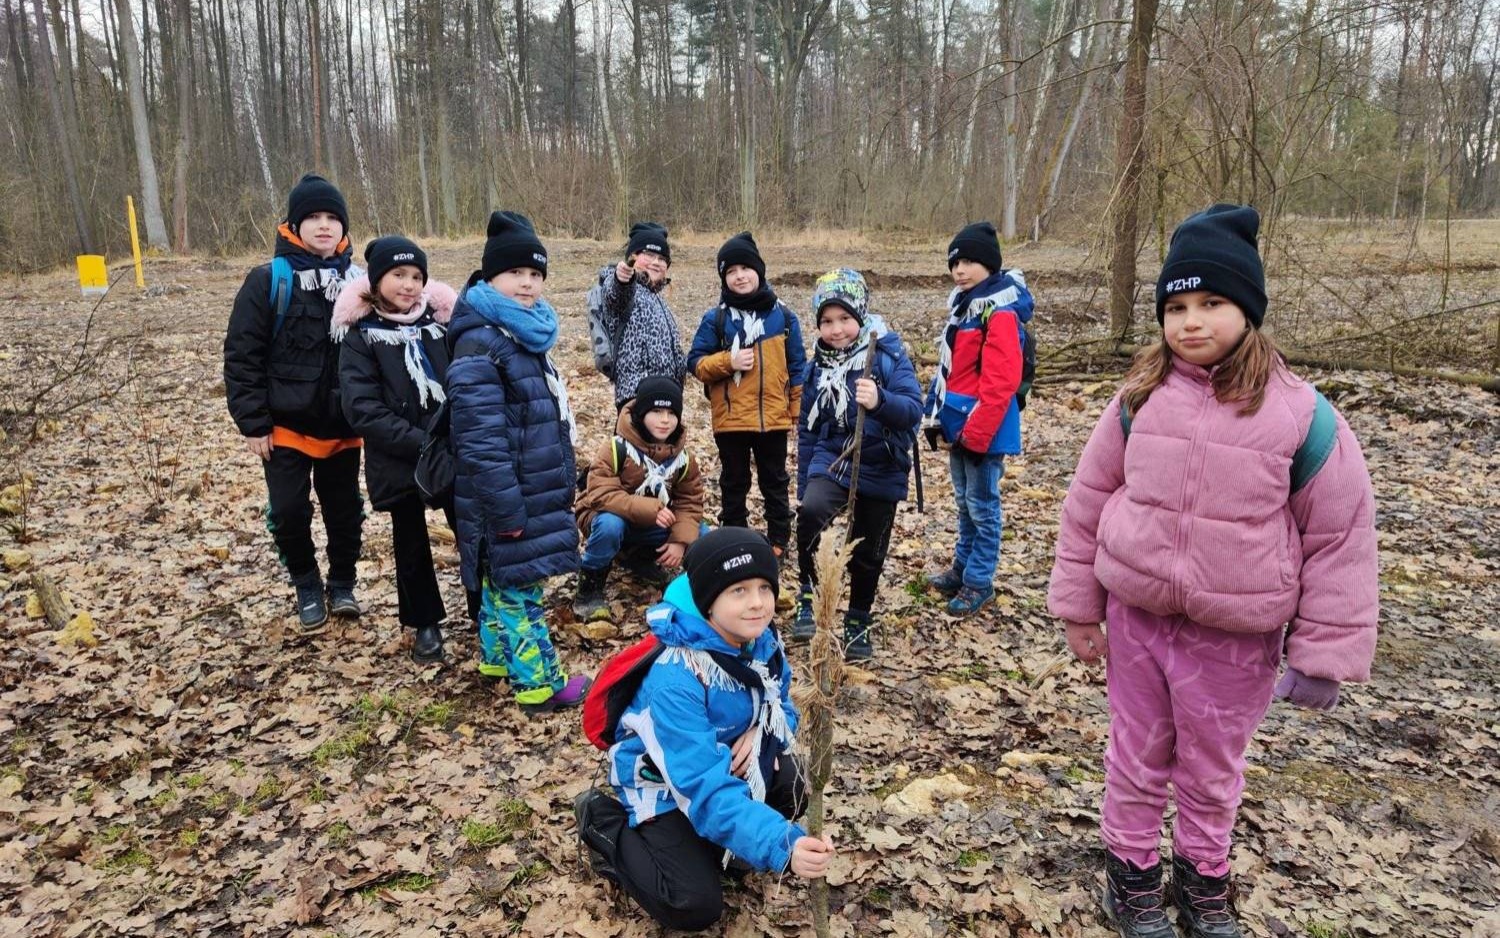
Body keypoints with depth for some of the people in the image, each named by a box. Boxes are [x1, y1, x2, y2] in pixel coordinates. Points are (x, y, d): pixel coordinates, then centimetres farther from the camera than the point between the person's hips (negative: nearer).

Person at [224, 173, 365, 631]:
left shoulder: (357, 280, 2)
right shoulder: (269, 280, -7)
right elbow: (242, 355, -7)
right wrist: (253, 422, -10)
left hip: (344, 426, 2)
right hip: (286, 426, -2)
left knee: (345, 510, 12)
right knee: (289, 513, 3)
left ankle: (342, 583, 32)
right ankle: (307, 587, 27)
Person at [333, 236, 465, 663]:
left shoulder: (441, 318, 1)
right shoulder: (359, 334, -6)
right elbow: (363, 410, -13)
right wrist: (422, 443, -20)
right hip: (399, 461, -1)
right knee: (411, 544, 14)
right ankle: (425, 624, 31)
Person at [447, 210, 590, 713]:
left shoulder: (526, 333, 12)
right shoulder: (478, 345, -19)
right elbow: (481, 441, -24)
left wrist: (561, 485, 23)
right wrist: (507, 509, -23)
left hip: (536, 491, 10)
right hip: (510, 498, -9)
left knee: (503, 582, 21)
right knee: (518, 587, 1)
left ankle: (497, 655, 35)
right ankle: (539, 683, 10)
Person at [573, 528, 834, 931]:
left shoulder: (760, 640, -15)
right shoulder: (675, 679, -37)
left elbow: (782, 706, 3)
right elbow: (706, 788, -41)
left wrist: (761, 733, -23)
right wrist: (782, 846, -53)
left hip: (728, 759, 7)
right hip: (664, 783, -7)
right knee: (696, 906, -15)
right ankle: (606, 823, 5)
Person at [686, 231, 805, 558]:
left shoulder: (783, 316, 0)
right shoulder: (715, 319, -3)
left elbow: (797, 367, 4)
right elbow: (695, 363, -1)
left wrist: (800, 411, 1)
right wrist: (727, 362, -18)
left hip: (773, 417, 1)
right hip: (730, 419, 0)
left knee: (775, 482, 13)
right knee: (734, 483, 13)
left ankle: (779, 539, 27)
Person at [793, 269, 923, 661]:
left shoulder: (889, 356, -10)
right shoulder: (817, 368, 2)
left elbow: (913, 410, -21)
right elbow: (808, 432, 9)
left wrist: (879, 402, -41)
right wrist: (803, 489, 10)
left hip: (881, 472, -1)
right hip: (832, 462, 1)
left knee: (867, 553, 11)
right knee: (810, 513, -29)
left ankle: (858, 623, 34)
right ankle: (808, 597, -9)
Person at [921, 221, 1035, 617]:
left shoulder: (1000, 312, -17)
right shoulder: (963, 303, 12)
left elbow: (1000, 383, -23)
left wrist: (975, 433, -22)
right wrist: (935, 415, 13)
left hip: (983, 428, -9)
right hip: (958, 422, 9)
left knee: (982, 505, 3)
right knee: (965, 502, 19)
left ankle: (978, 582, 15)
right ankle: (962, 568, 33)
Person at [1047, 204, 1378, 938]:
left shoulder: (1301, 414, -12)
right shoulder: (1140, 400, -6)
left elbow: (1341, 540, -7)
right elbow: (1087, 504, 1)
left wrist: (1323, 654, -7)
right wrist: (1077, 605, 3)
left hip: (1236, 637, -1)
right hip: (1136, 617, 1)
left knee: (1213, 771, 18)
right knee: (1138, 757, 17)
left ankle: (1202, 878, 42)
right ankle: (1132, 870, 38)